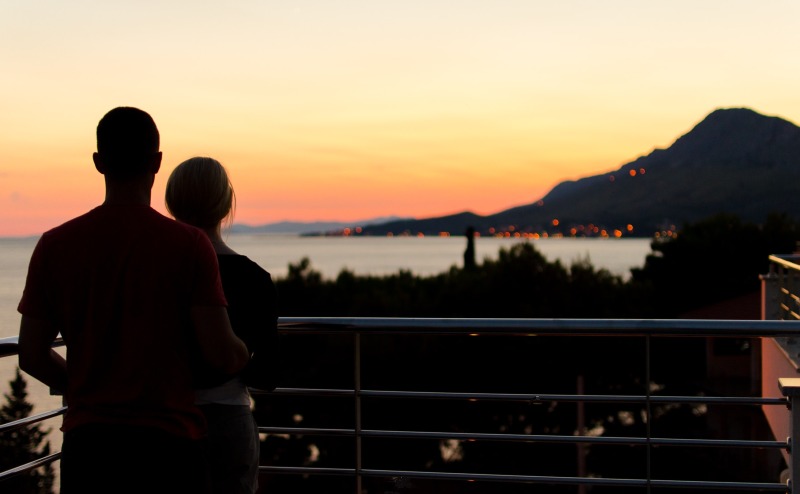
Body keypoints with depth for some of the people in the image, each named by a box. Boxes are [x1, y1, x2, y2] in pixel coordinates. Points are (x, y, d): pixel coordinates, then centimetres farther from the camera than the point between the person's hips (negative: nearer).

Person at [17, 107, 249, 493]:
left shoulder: (55, 245, 0)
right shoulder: (189, 245, -8)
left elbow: (31, 356, 4)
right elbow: (221, 355, -11)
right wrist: (243, 354, 12)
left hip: (86, 445, 3)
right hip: (167, 444, -2)